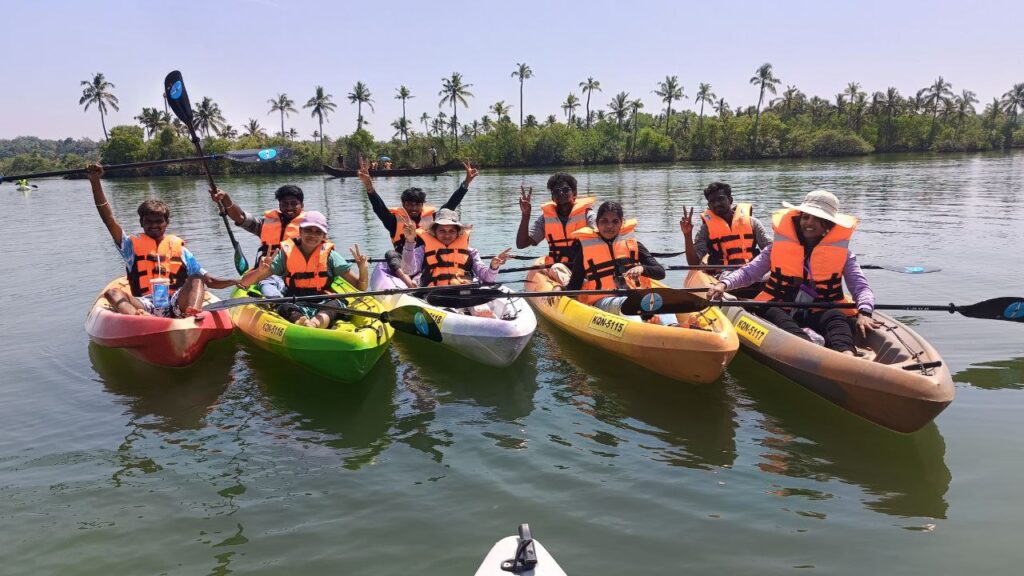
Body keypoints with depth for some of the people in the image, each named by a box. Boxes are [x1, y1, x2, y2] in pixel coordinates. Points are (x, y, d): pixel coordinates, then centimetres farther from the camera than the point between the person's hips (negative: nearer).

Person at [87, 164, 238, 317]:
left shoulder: (178, 248, 21)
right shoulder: (132, 245, 21)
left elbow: (209, 280, 14)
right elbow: (109, 219, 8)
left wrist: (235, 282, -4)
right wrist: (95, 181, -1)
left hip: (177, 305, 0)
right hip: (144, 306, 0)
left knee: (196, 279, -21)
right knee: (112, 293, -22)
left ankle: (192, 314, -51)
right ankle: (139, 317, -54)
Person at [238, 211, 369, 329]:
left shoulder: (330, 255, 6)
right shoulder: (286, 254, 3)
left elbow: (361, 287, 4)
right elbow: (244, 283, 1)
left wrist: (363, 268, -17)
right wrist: (260, 271, -21)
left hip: (323, 309, 0)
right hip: (295, 308, 0)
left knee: (335, 303, -29)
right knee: (285, 308, -30)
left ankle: (314, 324, -59)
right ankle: (301, 323, -61)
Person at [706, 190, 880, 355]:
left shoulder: (841, 252, 8)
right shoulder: (779, 247, 8)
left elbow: (861, 287, 1)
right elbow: (748, 272, 4)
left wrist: (864, 313, -21)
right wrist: (723, 283, -16)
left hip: (820, 315, 0)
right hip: (784, 312, 0)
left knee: (835, 316, -32)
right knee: (771, 312, -33)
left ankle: (847, 354, -62)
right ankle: (806, 343, -59)